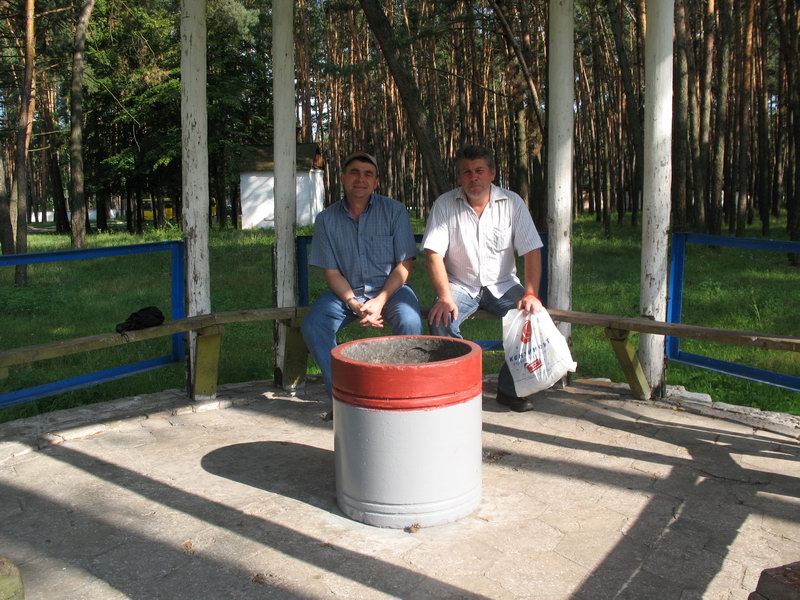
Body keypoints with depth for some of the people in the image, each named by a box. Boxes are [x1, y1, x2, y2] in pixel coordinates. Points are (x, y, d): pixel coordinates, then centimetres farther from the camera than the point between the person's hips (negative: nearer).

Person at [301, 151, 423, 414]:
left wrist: (379, 301, -19)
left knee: (410, 323, -33)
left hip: (390, 287, -2)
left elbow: (404, 265, -6)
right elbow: (331, 273, -1)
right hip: (346, 291, 2)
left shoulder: (394, 211, -5)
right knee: (312, 326, -24)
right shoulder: (326, 219, 0)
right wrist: (354, 304, -18)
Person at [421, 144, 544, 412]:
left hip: (502, 285, 1)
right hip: (460, 285, -1)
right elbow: (434, 254, -13)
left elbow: (532, 251, -7)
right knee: (440, 319, -30)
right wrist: (445, 298, -26)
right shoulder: (444, 205, -8)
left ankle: (509, 389, -4)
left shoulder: (512, 203, -5)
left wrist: (531, 294, -21)